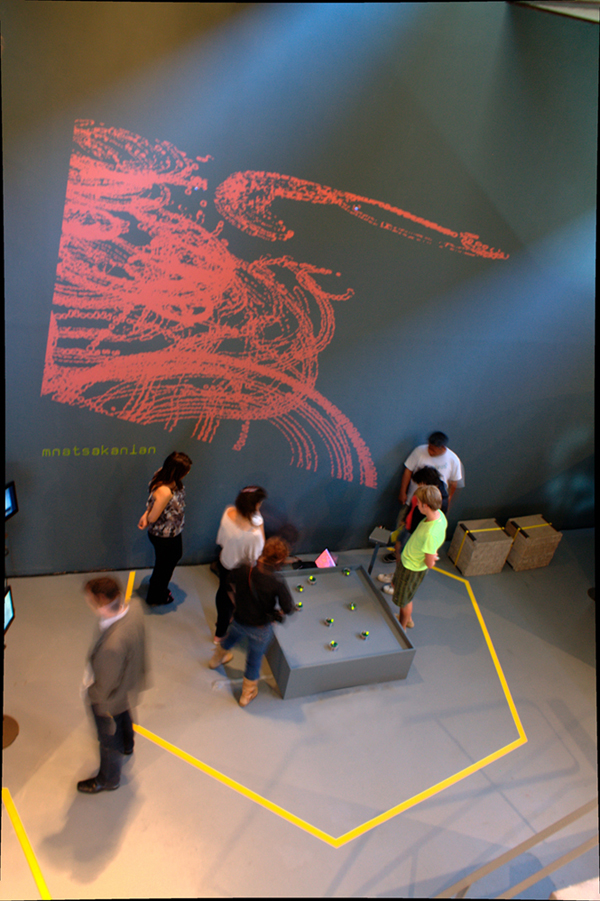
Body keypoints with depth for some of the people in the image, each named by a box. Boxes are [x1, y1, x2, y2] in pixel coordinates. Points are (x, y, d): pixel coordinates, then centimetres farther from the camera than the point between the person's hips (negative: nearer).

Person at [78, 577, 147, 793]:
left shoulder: (112, 644, -47)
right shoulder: (134, 607, -26)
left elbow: (106, 684, -29)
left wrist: (92, 694, -9)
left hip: (110, 698, -7)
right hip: (130, 685, 7)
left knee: (109, 739, 23)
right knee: (124, 717, 38)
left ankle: (108, 779, 52)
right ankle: (127, 745, 69)